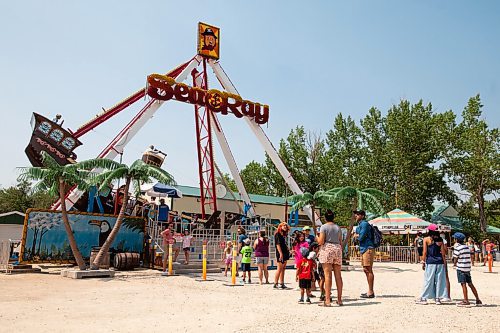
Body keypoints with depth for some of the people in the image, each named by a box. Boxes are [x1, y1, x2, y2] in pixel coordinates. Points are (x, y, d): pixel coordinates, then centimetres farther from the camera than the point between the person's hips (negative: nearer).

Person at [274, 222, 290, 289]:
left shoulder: (284, 234, 16)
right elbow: (277, 244, -15)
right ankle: (275, 284, -2)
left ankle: (282, 284, 14)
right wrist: (280, 253, -20)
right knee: (279, 269, -7)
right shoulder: (277, 234, -8)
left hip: (285, 253, 9)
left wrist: (288, 250, 12)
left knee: (283, 269, 10)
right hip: (280, 254, -9)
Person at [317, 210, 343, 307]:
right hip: (337, 249, 5)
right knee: (338, 275, 8)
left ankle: (327, 300, -9)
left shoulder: (324, 227, -1)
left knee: (327, 275, -7)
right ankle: (339, 299, 13)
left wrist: (317, 238, 12)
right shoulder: (338, 227, 13)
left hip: (327, 249, -5)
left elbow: (321, 242, -8)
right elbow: (341, 242, 13)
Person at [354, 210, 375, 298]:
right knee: (366, 270, 12)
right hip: (363, 249, 10)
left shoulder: (364, 224, -10)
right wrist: (358, 236, -4)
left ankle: (371, 292, -5)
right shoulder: (359, 225, 21)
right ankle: (370, 291, 19)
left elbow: (361, 237, -17)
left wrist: (357, 236, 3)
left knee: (368, 270, -8)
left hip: (368, 249, -10)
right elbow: (357, 236, 17)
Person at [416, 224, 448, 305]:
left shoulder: (426, 239, -3)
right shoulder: (440, 240, 5)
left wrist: (423, 262, 3)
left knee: (428, 280, 2)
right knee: (439, 280, 9)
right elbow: (443, 252, 6)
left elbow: (425, 252, -4)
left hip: (430, 262, -3)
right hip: (440, 262, 3)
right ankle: (438, 298, 13)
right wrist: (444, 262, 13)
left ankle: (424, 298, 6)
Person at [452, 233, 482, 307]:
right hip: (468, 267, 7)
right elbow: (468, 257, 11)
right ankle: (478, 299, 18)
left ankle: (466, 301, -1)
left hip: (461, 268, -7)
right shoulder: (467, 247, 10)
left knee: (463, 284, -3)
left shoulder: (457, 247, -12)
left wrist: (454, 264, 9)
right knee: (470, 284, 14)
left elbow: (455, 258, -9)